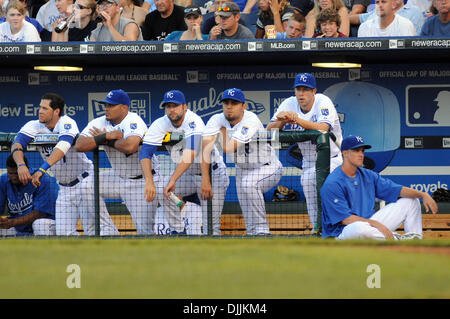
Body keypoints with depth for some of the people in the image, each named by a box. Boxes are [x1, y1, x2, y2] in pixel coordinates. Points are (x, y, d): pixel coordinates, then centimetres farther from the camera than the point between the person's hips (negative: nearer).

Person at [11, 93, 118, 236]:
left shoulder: (67, 123, -20)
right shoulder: (34, 126, -4)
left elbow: (63, 146, -37)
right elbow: (17, 143, -18)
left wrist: (43, 169, -50)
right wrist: (21, 164, -39)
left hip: (85, 181, -6)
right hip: (64, 189, 6)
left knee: (95, 228, -11)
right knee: (64, 234, 2)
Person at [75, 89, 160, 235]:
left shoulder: (134, 121, -20)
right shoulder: (99, 123, -2)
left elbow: (130, 147, -40)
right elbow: (79, 145, -15)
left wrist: (106, 140, -22)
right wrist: (107, 136, -24)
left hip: (142, 181, -7)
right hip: (119, 177, 7)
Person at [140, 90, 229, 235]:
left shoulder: (193, 122, -28)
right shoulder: (160, 125, -13)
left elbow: (189, 155, -41)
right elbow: (145, 153, -23)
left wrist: (173, 180, -51)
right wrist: (149, 182, -39)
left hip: (212, 172, -5)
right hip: (187, 173, 5)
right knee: (160, 189, -18)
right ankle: (178, 231, -5)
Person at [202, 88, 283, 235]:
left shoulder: (251, 121, -29)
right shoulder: (217, 120, -14)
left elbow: (228, 148, -39)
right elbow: (206, 148, -27)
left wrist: (223, 131, -18)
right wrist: (205, 181, -38)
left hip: (268, 168, -6)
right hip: (242, 169, 6)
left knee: (248, 183, -33)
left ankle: (262, 230, -25)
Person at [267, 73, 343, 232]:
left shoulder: (323, 102, -20)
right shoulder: (289, 104, -6)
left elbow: (323, 129, -39)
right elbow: (269, 130, -13)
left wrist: (298, 119, -50)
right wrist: (282, 121, -34)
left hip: (333, 158, -6)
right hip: (309, 160, 6)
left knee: (309, 178, -26)